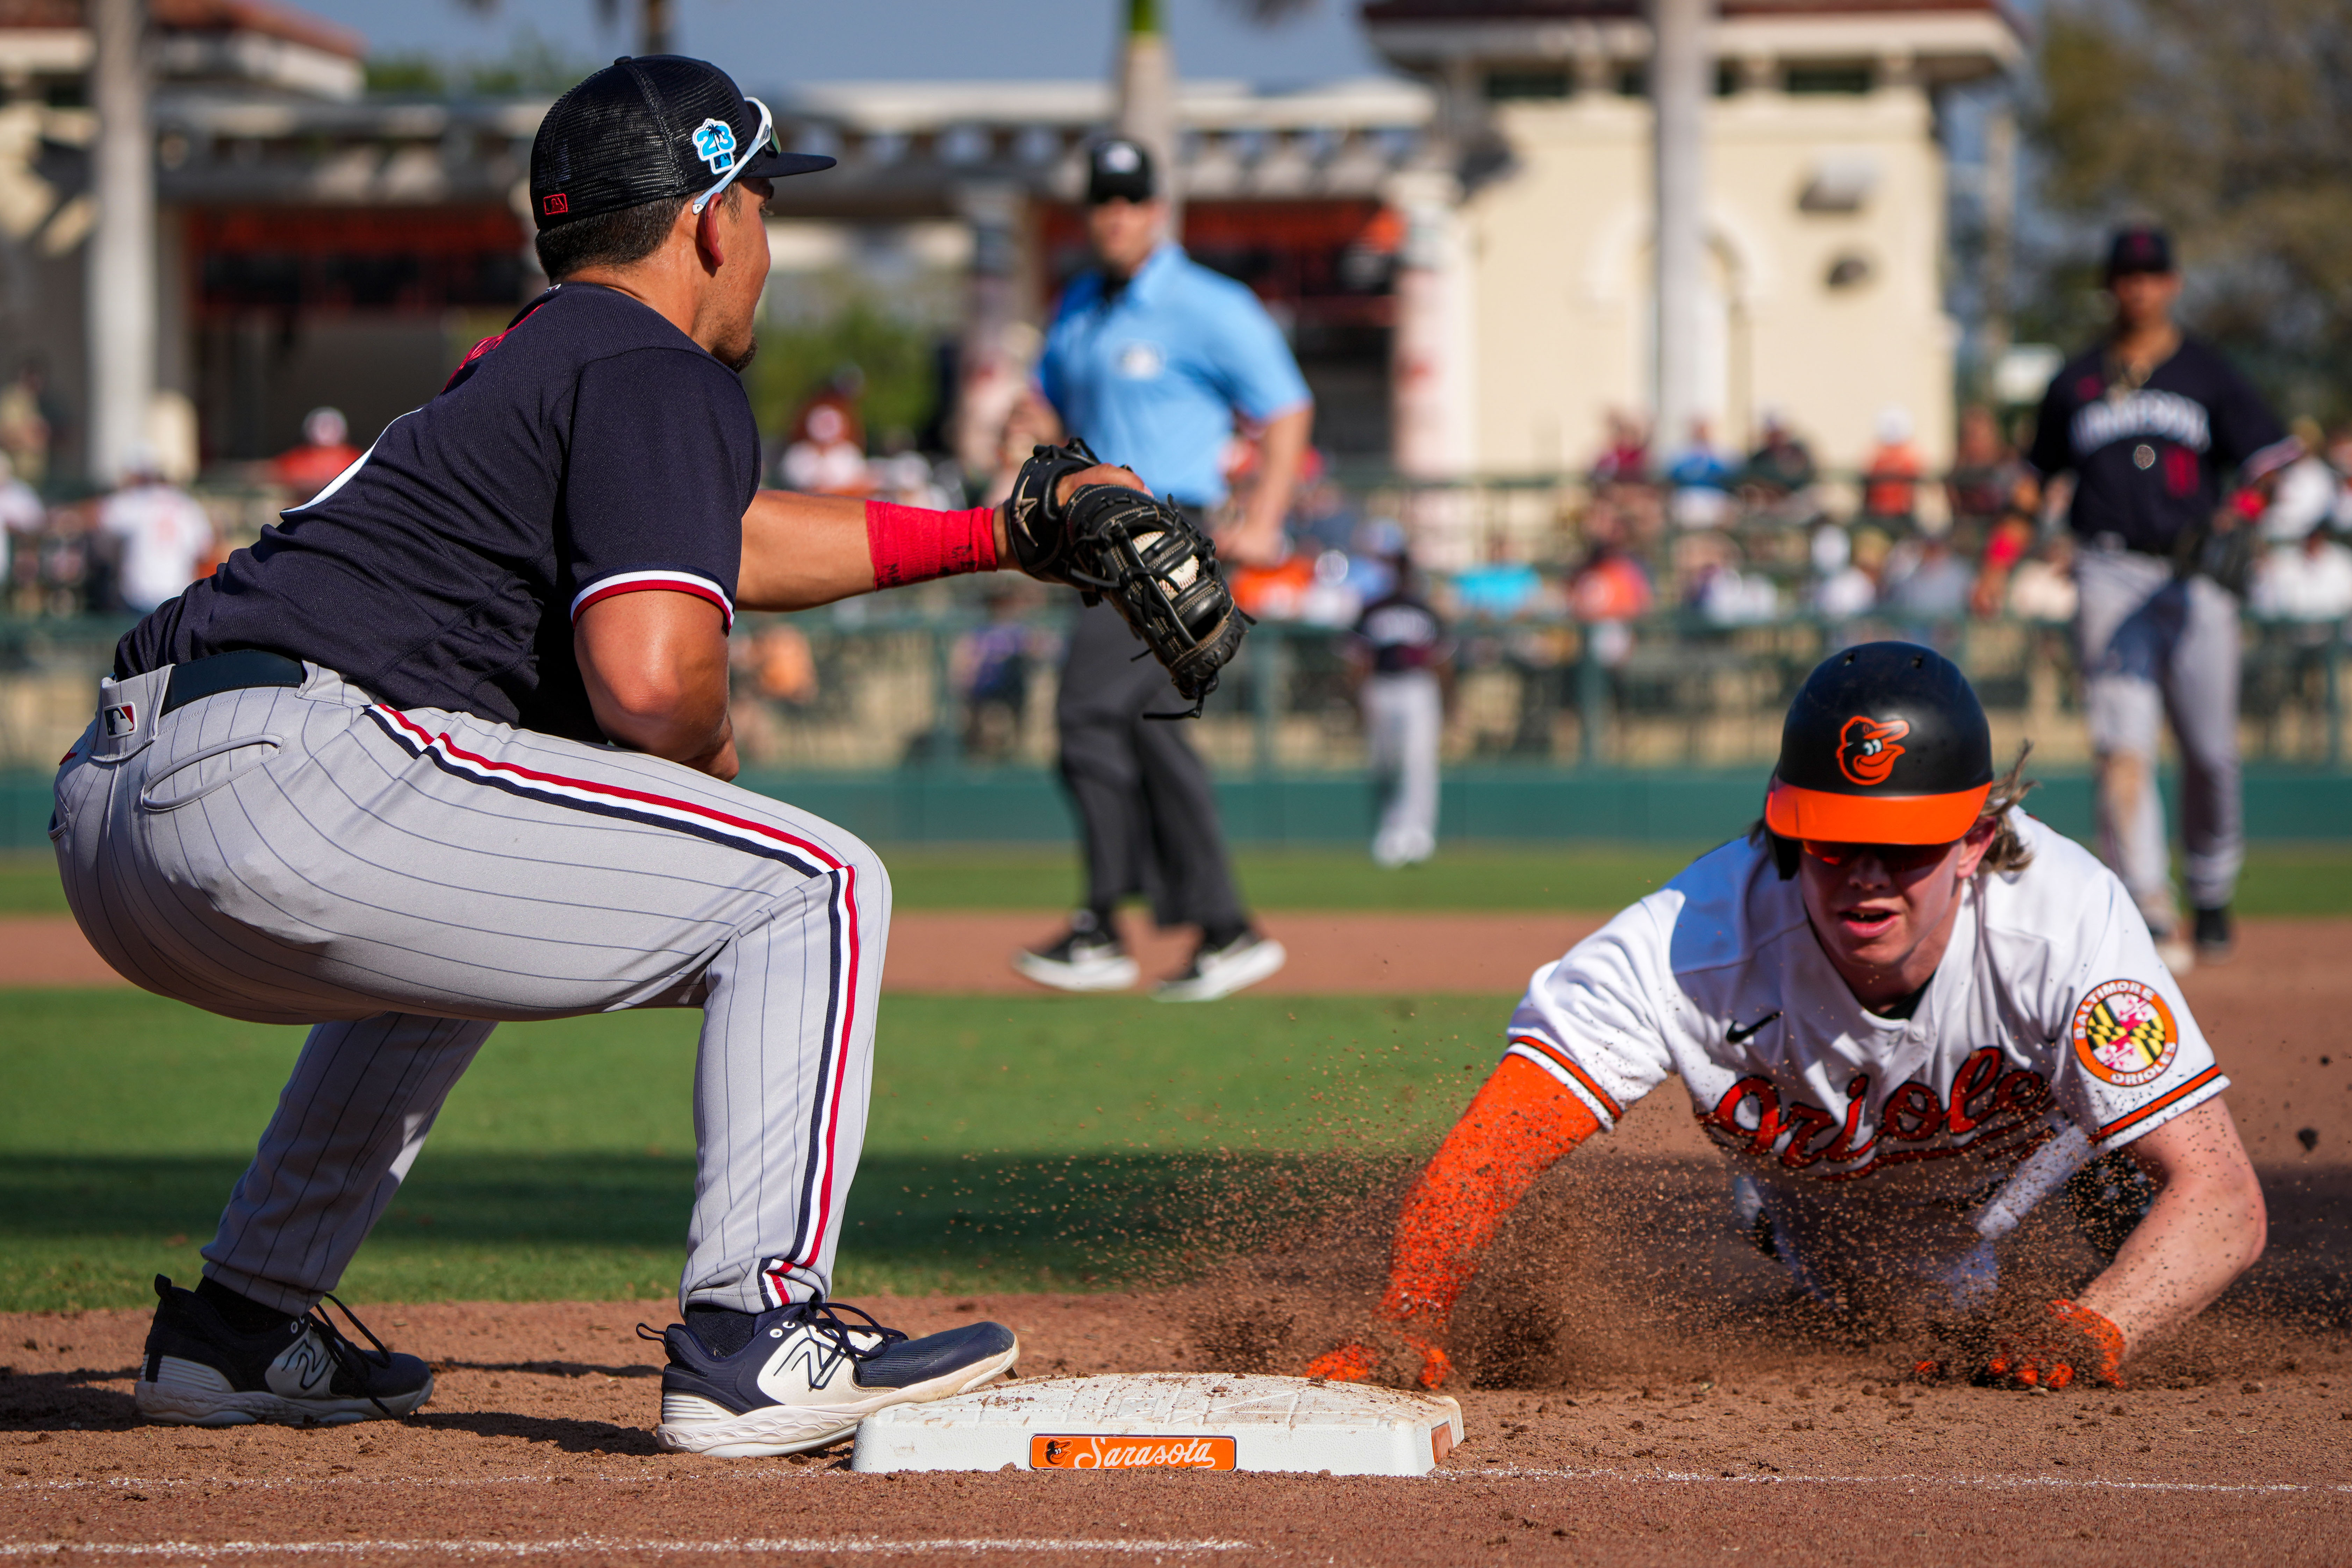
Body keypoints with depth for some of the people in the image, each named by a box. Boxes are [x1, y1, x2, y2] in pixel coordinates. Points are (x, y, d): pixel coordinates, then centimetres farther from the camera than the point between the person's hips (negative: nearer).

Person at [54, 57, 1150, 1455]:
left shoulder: (517, 372, 30)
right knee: (813, 891, 0)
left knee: (452, 934, 41)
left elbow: (713, 538, 46)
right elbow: (650, 671, -15)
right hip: (285, 787, -9)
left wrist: (996, 534, 52)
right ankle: (755, 1337, -11)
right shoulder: (662, 379, 1)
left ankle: (241, 1329, 33)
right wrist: (706, 749, 8)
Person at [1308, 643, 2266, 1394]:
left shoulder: (2066, 918, -45)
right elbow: (1491, 1151, -51)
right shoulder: (1697, 942, -45)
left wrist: (2090, 1334, -65)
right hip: (1820, 1177, -1)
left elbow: (2224, 1196, -46)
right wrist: (1406, 1327, -69)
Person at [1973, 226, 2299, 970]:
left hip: (2196, 578, 0)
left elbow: (2272, 457, -2)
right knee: (2123, 748, -14)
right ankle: (2151, 912, -20)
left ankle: (2211, 900, 24)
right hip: (2111, 578, 0)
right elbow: (2038, 476, 22)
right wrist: (2000, 559, 12)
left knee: (2210, 754, 3)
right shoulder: (2078, 382, 14)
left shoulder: (2210, 376, 9)